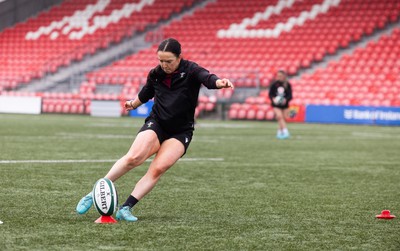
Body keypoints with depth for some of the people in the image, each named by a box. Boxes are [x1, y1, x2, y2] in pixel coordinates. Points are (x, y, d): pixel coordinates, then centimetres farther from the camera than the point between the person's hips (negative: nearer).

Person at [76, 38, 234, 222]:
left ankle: (126, 208, -17)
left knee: (158, 169, -23)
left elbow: (207, 78, -33)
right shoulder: (155, 74, 2)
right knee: (134, 157, -25)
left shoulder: (190, 71, -10)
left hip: (181, 132, -1)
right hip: (156, 123, 1)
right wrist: (134, 103, 7)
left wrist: (219, 82, -54)